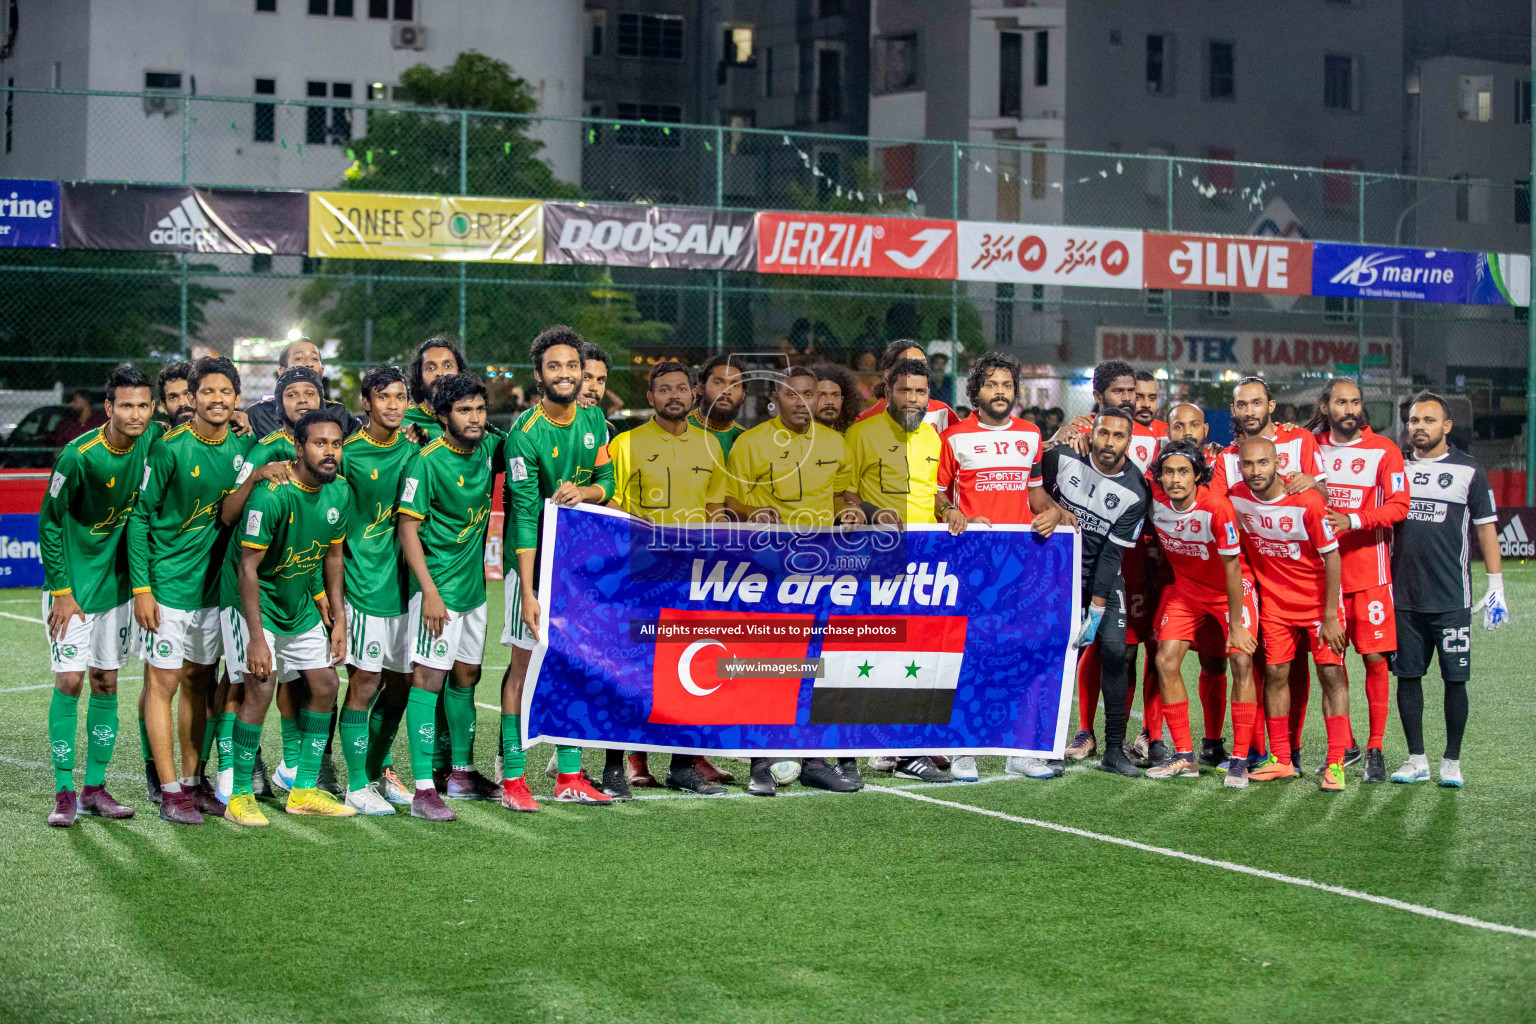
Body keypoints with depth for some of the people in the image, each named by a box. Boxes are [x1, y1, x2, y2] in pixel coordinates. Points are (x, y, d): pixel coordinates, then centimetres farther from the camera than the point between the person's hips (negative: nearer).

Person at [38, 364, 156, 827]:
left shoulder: (151, 443, -6)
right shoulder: (79, 455, -19)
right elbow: (49, 523, -10)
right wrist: (61, 592, -11)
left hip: (117, 581, 5)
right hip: (72, 585, -5)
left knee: (106, 683, 7)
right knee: (68, 682, -7)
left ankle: (95, 788, 14)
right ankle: (64, 793, -1)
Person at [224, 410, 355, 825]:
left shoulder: (339, 492, -5)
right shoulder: (271, 495, -27)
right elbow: (248, 566, -24)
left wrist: (339, 619, 6)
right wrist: (256, 638, -27)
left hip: (302, 604, 7)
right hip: (260, 601, -7)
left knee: (326, 684, 5)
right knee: (260, 690, -15)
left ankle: (304, 790, 16)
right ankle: (240, 794, -3)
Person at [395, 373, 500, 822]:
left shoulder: (489, 447, 3)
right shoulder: (427, 462, -16)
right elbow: (407, 527, -16)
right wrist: (429, 591, -21)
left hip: (474, 583, 7)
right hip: (438, 586, -7)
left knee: (466, 676, 17)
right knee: (428, 679, -9)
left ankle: (461, 772, 31)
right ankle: (424, 789, -11)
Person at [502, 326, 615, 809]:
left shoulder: (594, 420, 4)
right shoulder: (524, 434, -14)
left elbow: (607, 483, 12)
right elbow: (525, 514, -18)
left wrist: (583, 491, -13)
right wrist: (527, 591, -22)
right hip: (534, 559, -5)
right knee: (524, 663, -4)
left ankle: (570, 775, 14)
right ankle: (512, 778, 0)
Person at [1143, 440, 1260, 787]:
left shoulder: (1218, 508, -31)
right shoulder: (1155, 496, -19)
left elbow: (1232, 567, -22)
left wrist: (1236, 626, -17)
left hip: (1230, 589, -4)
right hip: (1184, 587, 4)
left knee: (1242, 662, -16)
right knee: (1166, 662, -6)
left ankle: (1240, 761, -10)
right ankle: (1184, 756, 4)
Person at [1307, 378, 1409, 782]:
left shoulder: (1383, 450, -2)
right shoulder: (1310, 446, 9)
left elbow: (1398, 506, -9)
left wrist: (1353, 520, -20)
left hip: (1368, 570, -3)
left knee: (1374, 657, -5)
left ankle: (1375, 749, 4)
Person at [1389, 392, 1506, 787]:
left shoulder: (1469, 471, 2)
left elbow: (1486, 528, 3)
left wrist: (1496, 587, -2)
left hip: (1452, 598, -3)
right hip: (1403, 596, 3)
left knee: (1455, 679, -1)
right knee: (1408, 676, 4)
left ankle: (1451, 762, 9)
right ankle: (1416, 760, 12)